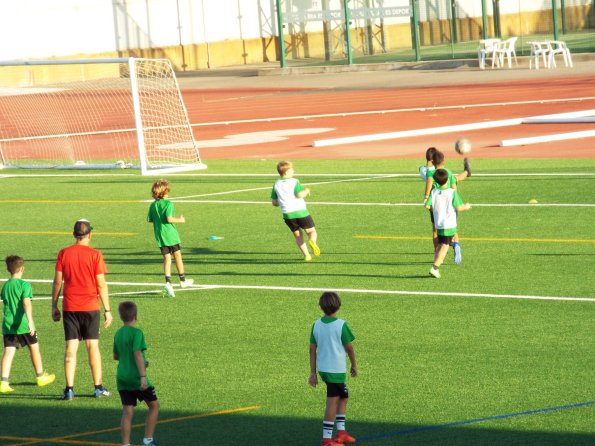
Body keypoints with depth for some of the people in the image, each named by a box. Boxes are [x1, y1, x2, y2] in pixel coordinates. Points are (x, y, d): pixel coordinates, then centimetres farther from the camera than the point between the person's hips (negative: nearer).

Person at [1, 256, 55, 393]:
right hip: (23, 324, -4)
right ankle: (40, 377, 32)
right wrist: (30, 321, -30)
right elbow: (26, 303, -21)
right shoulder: (24, 285, -8)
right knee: (34, 348, 16)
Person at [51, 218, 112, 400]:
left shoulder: (63, 254, 0)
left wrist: (54, 306, 10)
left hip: (69, 307, 1)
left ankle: (69, 389, -2)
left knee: (71, 347, 2)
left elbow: (57, 282, 1)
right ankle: (98, 388, 11)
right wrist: (107, 310, -1)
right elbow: (101, 284, -7)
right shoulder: (95, 255, -6)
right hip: (90, 307, -1)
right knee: (93, 346, 7)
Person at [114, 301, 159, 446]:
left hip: (122, 378, 6)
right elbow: (137, 354, -21)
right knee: (154, 405, 11)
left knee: (127, 412, 5)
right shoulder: (137, 333, -12)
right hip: (136, 378, -6)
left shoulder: (118, 334, 10)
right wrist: (143, 376, -23)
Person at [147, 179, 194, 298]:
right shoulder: (168, 203, -13)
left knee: (167, 258, 5)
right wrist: (180, 220, -5)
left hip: (160, 236, 4)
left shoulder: (153, 205, 4)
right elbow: (169, 219, -22)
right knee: (177, 256, 13)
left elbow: (149, 220, 7)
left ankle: (168, 283, -12)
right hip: (171, 234, -4)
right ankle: (183, 280, 26)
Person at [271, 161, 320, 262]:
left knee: (298, 236, 15)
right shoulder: (294, 182, -4)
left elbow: (274, 202, 12)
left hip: (287, 214, 4)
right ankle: (312, 241, -29)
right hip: (300, 212, -4)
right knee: (312, 231, 5)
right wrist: (306, 191, 3)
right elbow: (300, 194, -18)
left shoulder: (276, 184, 10)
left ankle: (307, 255, 4)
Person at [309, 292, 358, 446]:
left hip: (322, 369, 6)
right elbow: (349, 347, -6)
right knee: (332, 403, -1)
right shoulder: (341, 325, -12)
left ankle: (341, 432, 20)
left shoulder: (316, 325, 2)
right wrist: (354, 366, 10)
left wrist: (313, 373, 9)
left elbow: (312, 349, 4)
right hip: (337, 369, -6)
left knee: (343, 396, 21)